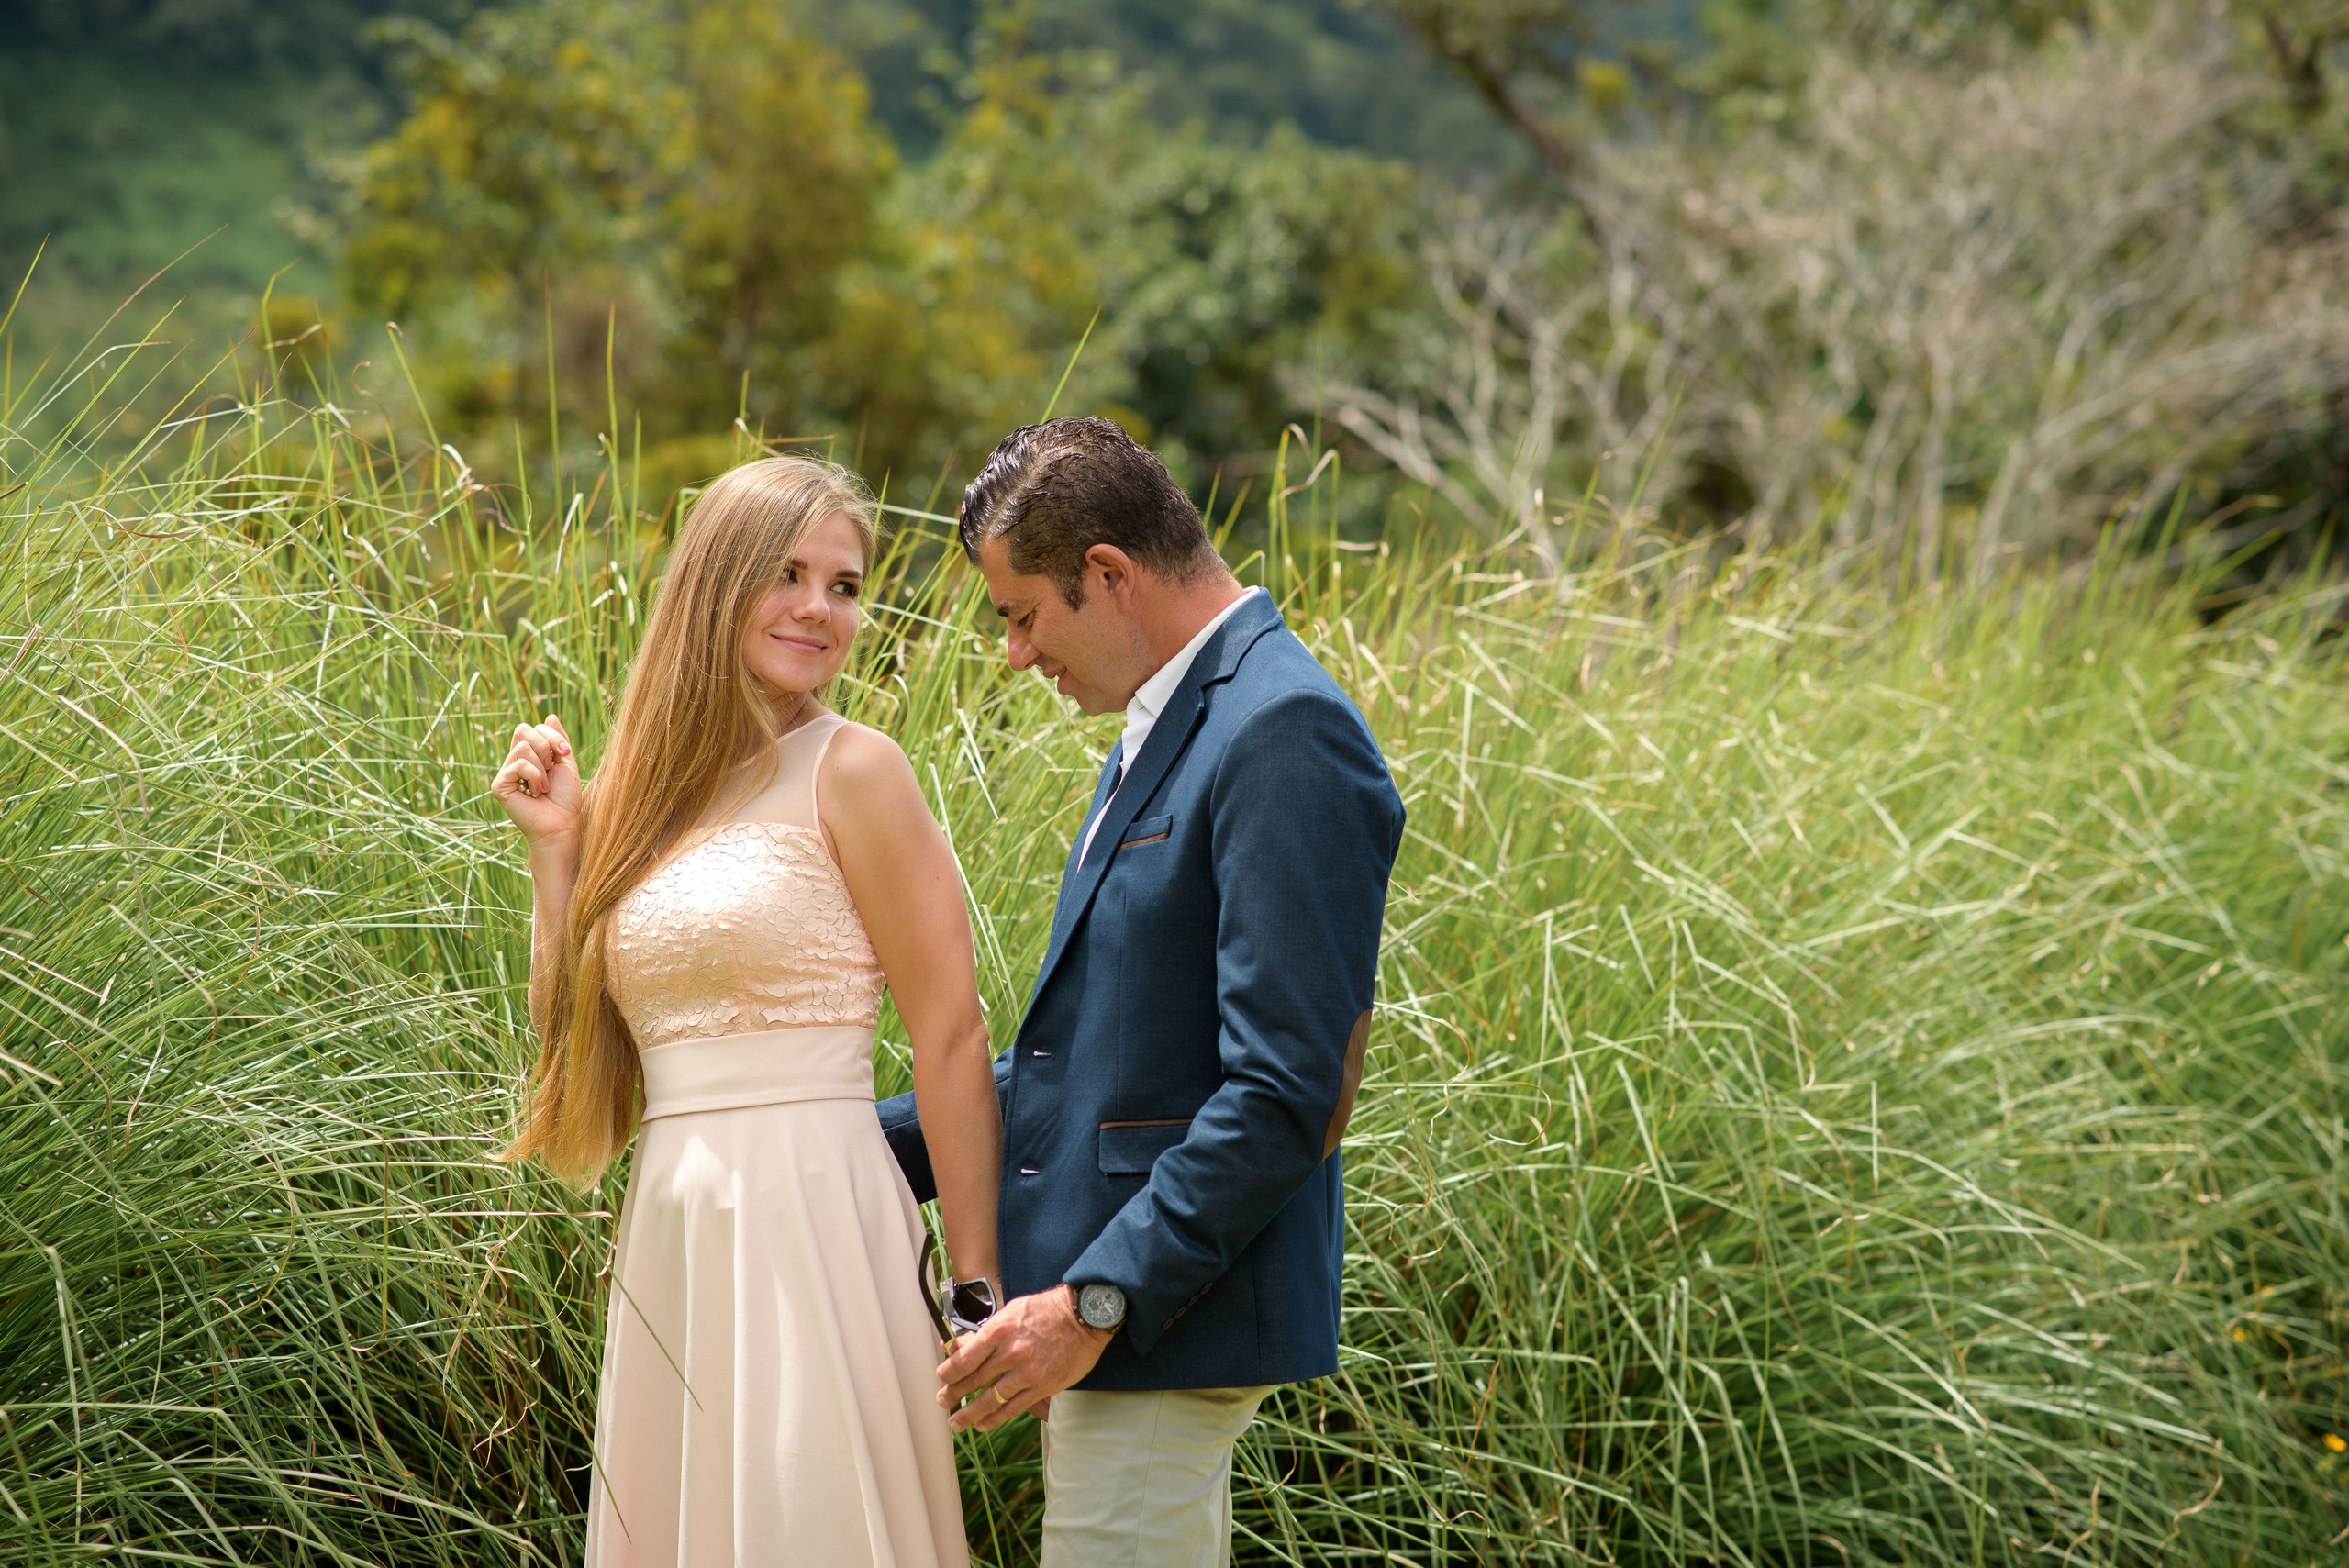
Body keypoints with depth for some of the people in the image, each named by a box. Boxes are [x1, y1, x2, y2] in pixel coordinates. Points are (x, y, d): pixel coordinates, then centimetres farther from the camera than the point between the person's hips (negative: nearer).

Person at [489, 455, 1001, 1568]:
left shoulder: (850, 773, -4)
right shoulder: (648, 795, 13)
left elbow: (952, 1042, -8)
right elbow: (573, 1051, 13)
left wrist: (979, 1287, -11)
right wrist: (553, 848, 8)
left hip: (810, 1218, -6)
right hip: (671, 1234, 6)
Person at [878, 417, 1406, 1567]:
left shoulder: (1284, 736, -16)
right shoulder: (1166, 726, 16)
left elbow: (1286, 1091, -21)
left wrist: (1096, 1300, -22)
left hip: (1169, 1310, -10)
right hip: (1114, 1299, 10)